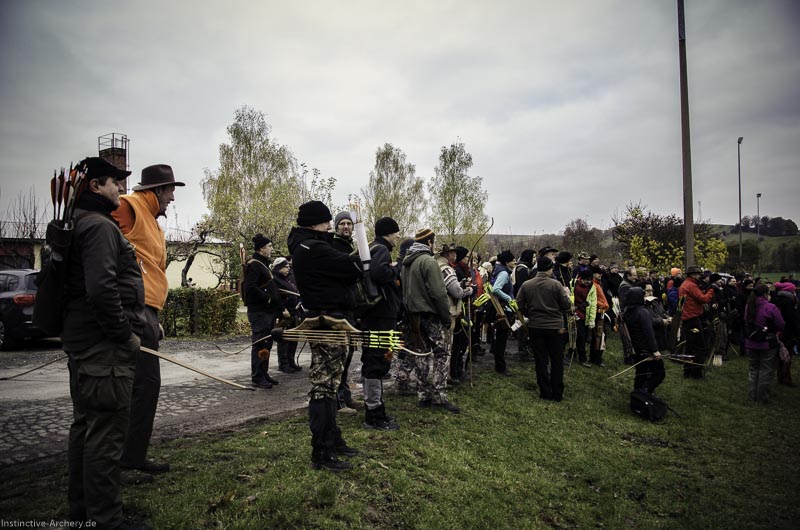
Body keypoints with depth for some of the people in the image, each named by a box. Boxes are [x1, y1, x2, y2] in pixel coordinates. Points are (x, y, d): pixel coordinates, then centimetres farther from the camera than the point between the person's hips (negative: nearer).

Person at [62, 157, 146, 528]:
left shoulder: (79, 224, 18)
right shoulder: (100, 226, -15)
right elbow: (101, 289, -27)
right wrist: (126, 334, -16)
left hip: (83, 343, 11)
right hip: (105, 347, -11)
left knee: (86, 425, 19)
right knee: (106, 432, -4)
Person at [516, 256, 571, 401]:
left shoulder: (526, 285, -3)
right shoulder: (555, 284, -11)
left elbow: (519, 305, 3)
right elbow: (567, 305, -9)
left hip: (535, 326, 2)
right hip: (555, 326, -2)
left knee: (541, 360, 10)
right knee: (556, 360, 9)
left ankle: (545, 392, 14)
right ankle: (557, 393, 14)